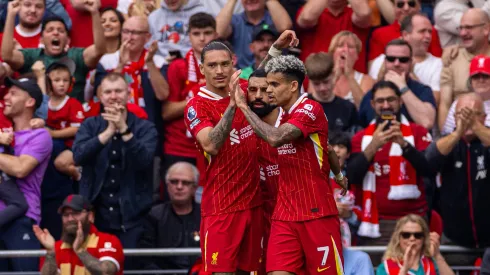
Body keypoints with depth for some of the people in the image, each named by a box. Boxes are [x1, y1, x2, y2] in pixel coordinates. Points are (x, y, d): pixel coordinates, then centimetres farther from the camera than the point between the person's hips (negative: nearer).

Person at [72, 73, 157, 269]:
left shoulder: (144, 127, 1)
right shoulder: (90, 126, 7)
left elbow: (144, 160, -16)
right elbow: (78, 156, -11)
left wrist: (124, 129, -26)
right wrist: (108, 132, -21)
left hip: (131, 217, -2)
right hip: (95, 215, 2)